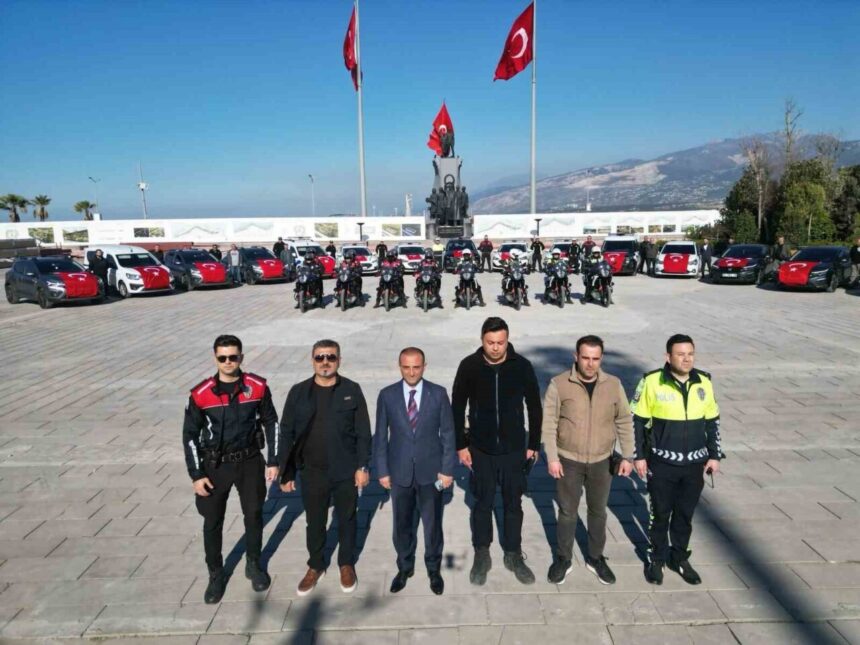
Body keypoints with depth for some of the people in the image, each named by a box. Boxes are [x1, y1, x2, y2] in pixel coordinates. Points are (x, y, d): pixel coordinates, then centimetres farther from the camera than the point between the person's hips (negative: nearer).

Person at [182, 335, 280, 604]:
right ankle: (216, 575, 29)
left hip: (250, 462, 1)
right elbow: (190, 435, -4)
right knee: (212, 522, 9)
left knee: (254, 515, 13)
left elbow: (271, 424, 0)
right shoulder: (201, 394, -13)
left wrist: (273, 461, -2)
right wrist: (196, 475, -6)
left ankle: (254, 565, 35)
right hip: (215, 466, 0)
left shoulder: (258, 387, -10)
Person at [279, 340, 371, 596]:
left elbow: (363, 432, -4)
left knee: (347, 520, 16)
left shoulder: (352, 390, -7)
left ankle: (347, 564, 39)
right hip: (313, 473, 1)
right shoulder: (298, 392, -4)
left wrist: (363, 466, -8)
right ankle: (315, 566, 39)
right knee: (315, 523, 17)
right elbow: (287, 434, -1)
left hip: (346, 472, -1)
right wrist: (286, 473, -2)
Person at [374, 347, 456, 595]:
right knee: (402, 524, 16)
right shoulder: (387, 395, -6)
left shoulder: (438, 394, -8)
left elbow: (448, 433, -4)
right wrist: (382, 470, -2)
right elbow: (380, 436, -1)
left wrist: (447, 469, -6)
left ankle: (434, 569, 36)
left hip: (430, 471, -1)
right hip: (400, 472, 1)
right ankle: (404, 567, 38)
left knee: (433, 523, 14)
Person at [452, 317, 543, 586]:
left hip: (514, 449, 1)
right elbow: (457, 408, -2)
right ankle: (482, 555, 30)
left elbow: (534, 408, 0)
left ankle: (514, 555, 32)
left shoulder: (522, 366, -10)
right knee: (483, 504, 12)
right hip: (480, 450, 0)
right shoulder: (469, 366, -11)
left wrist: (534, 445, 2)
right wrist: (461, 445, -2)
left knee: (513, 504, 13)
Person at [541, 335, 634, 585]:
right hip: (568, 461, -2)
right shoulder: (559, 384, -14)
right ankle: (563, 559, 31)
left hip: (602, 461, 2)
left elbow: (625, 422, 3)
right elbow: (548, 423, -10)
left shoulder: (613, 385, -6)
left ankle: (596, 558, 37)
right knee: (567, 512, 12)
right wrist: (552, 458, -13)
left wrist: (628, 456, 1)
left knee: (598, 512, 17)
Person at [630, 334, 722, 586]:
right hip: (662, 464, -3)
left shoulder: (704, 383, -2)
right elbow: (637, 420, -7)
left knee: (685, 515, 16)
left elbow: (712, 421, 10)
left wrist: (714, 455, 8)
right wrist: (638, 456, -7)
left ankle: (680, 558, 36)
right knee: (660, 514, 11)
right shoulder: (652, 382, -14)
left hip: (695, 464, 3)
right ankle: (656, 559, 30)